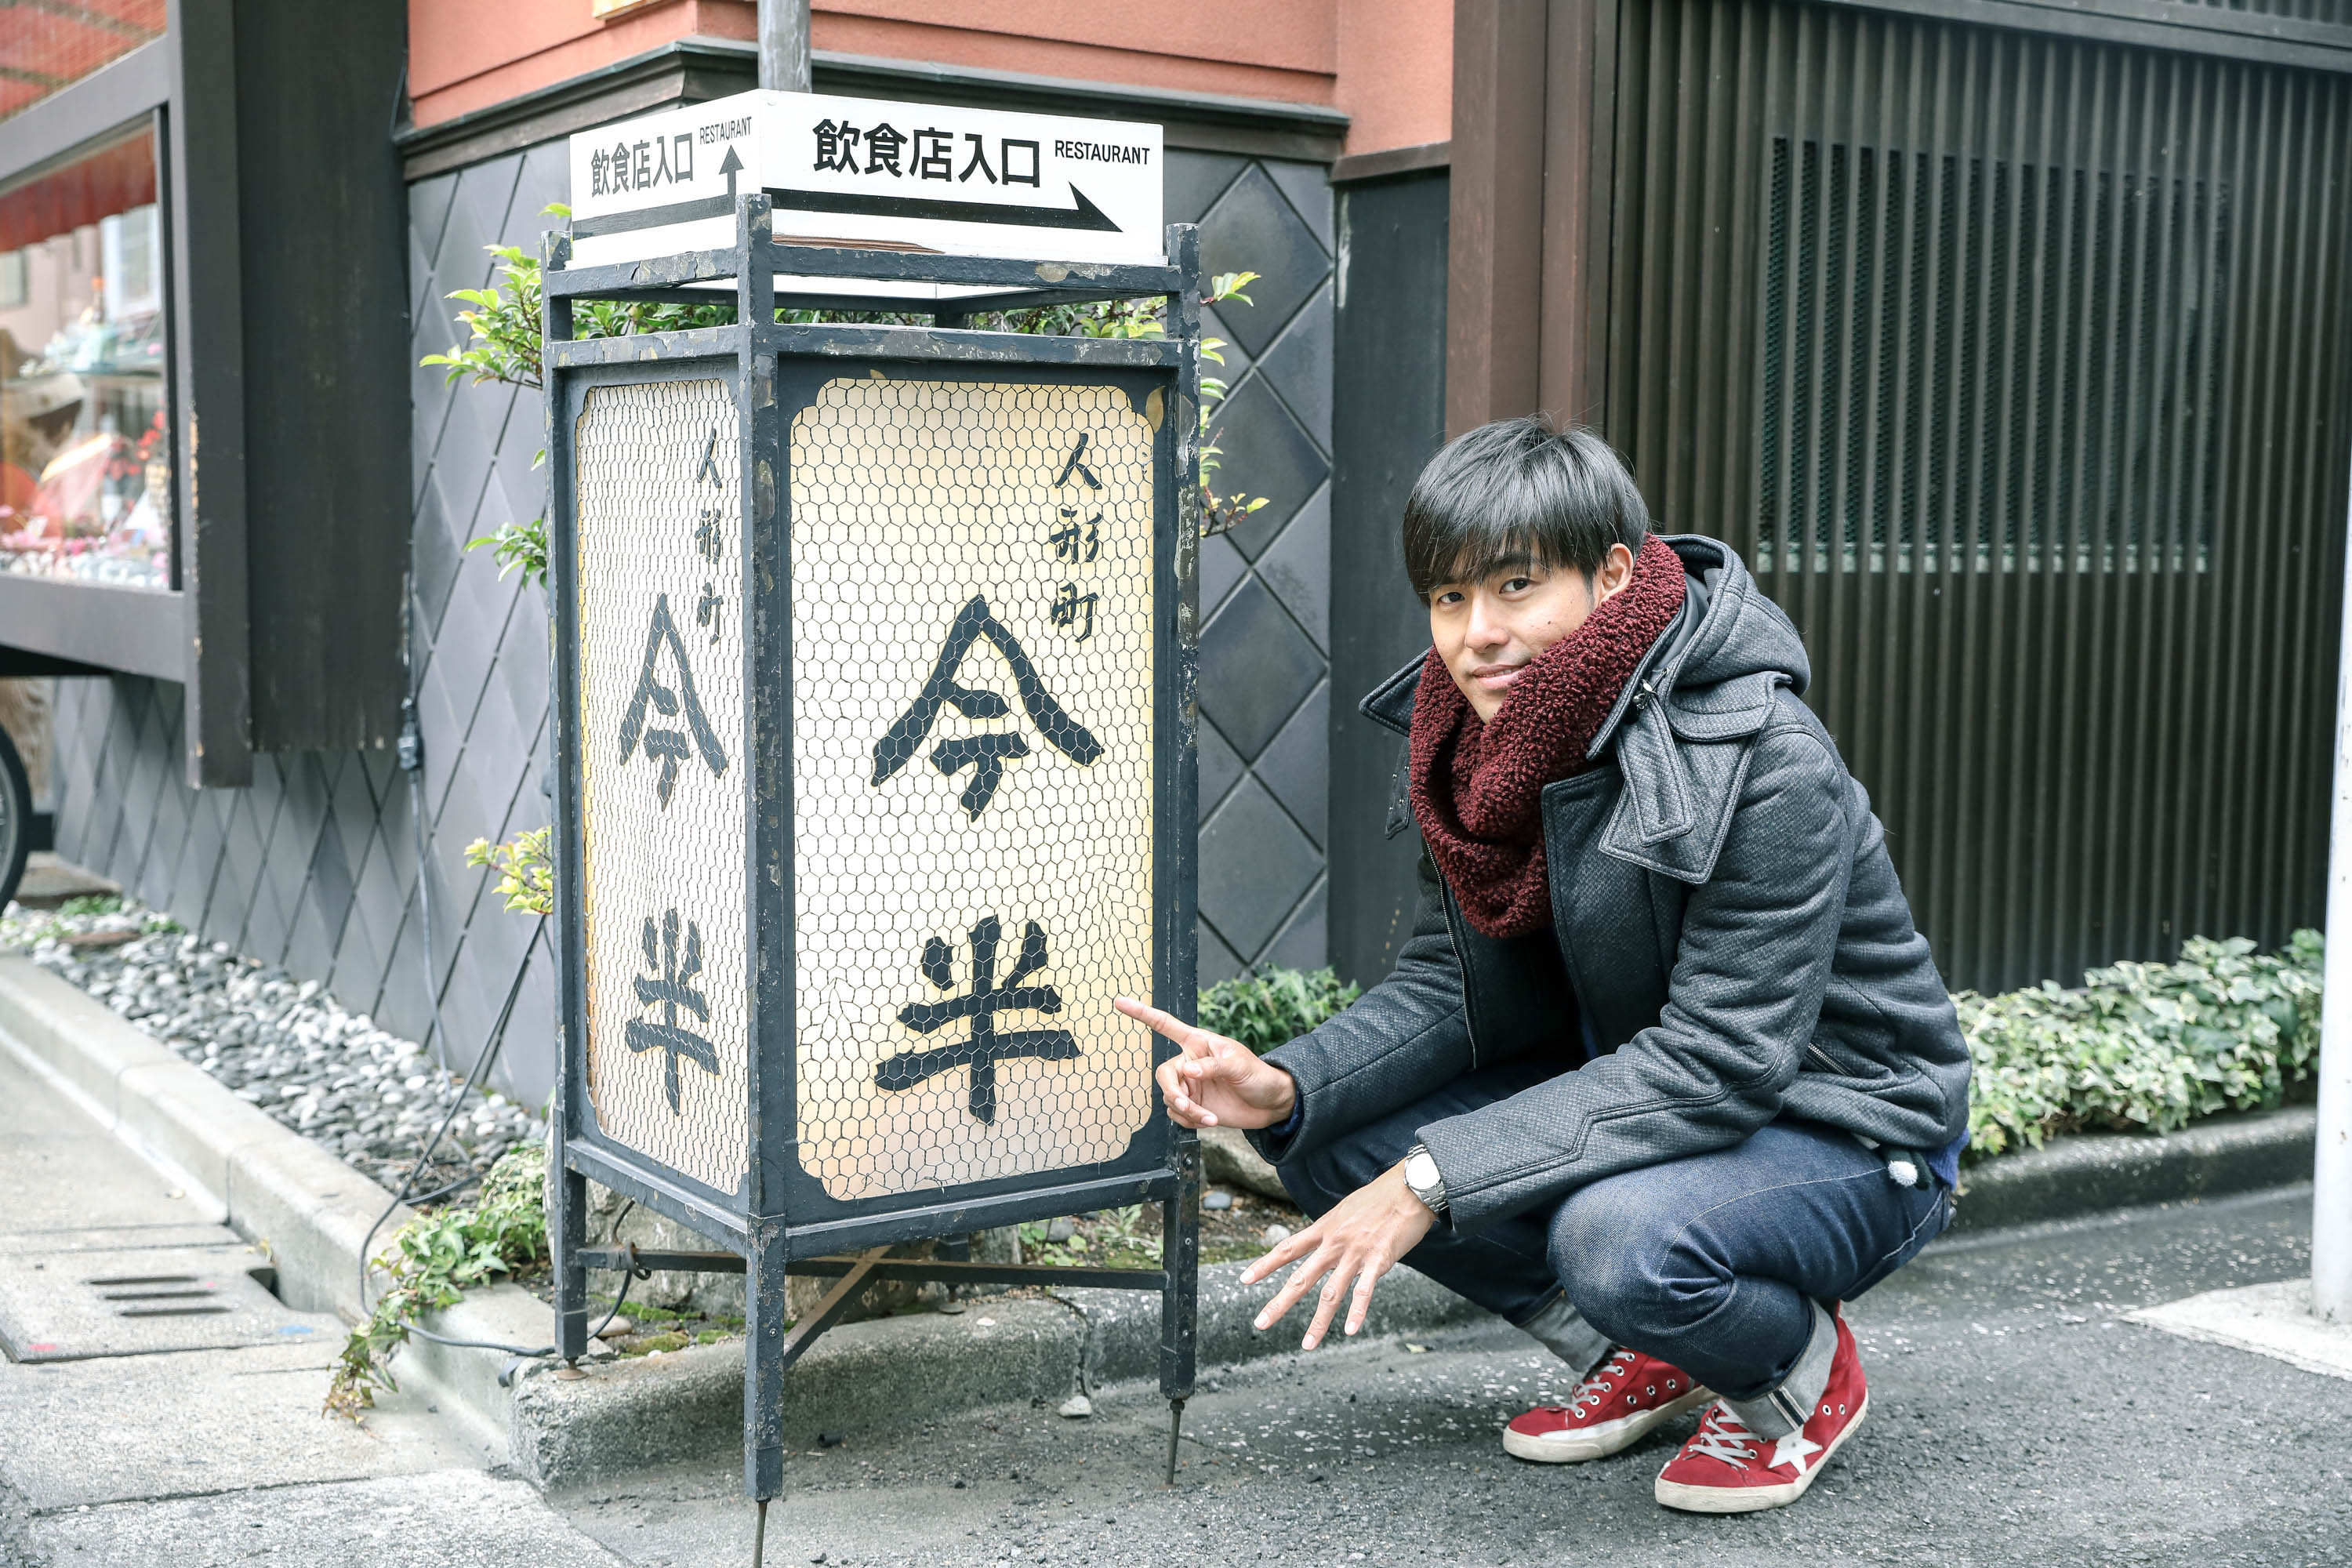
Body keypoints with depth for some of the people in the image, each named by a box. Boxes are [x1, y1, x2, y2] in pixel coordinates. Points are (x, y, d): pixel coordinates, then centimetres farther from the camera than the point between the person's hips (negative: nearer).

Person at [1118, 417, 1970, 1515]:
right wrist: (1284, 1087, -23)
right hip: (1628, 1088, 7)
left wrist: (1436, 1179, -35)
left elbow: (1719, 1060, -31)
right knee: (1337, 1148, -9)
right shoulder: (1479, 740, -6)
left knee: (1622, 1236, -37)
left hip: (1846, 1133, -7)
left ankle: (1803, 1377, -1)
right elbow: (1452, 986, -2)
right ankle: (1642, 1359, 9)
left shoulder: (1766, 765, -28)